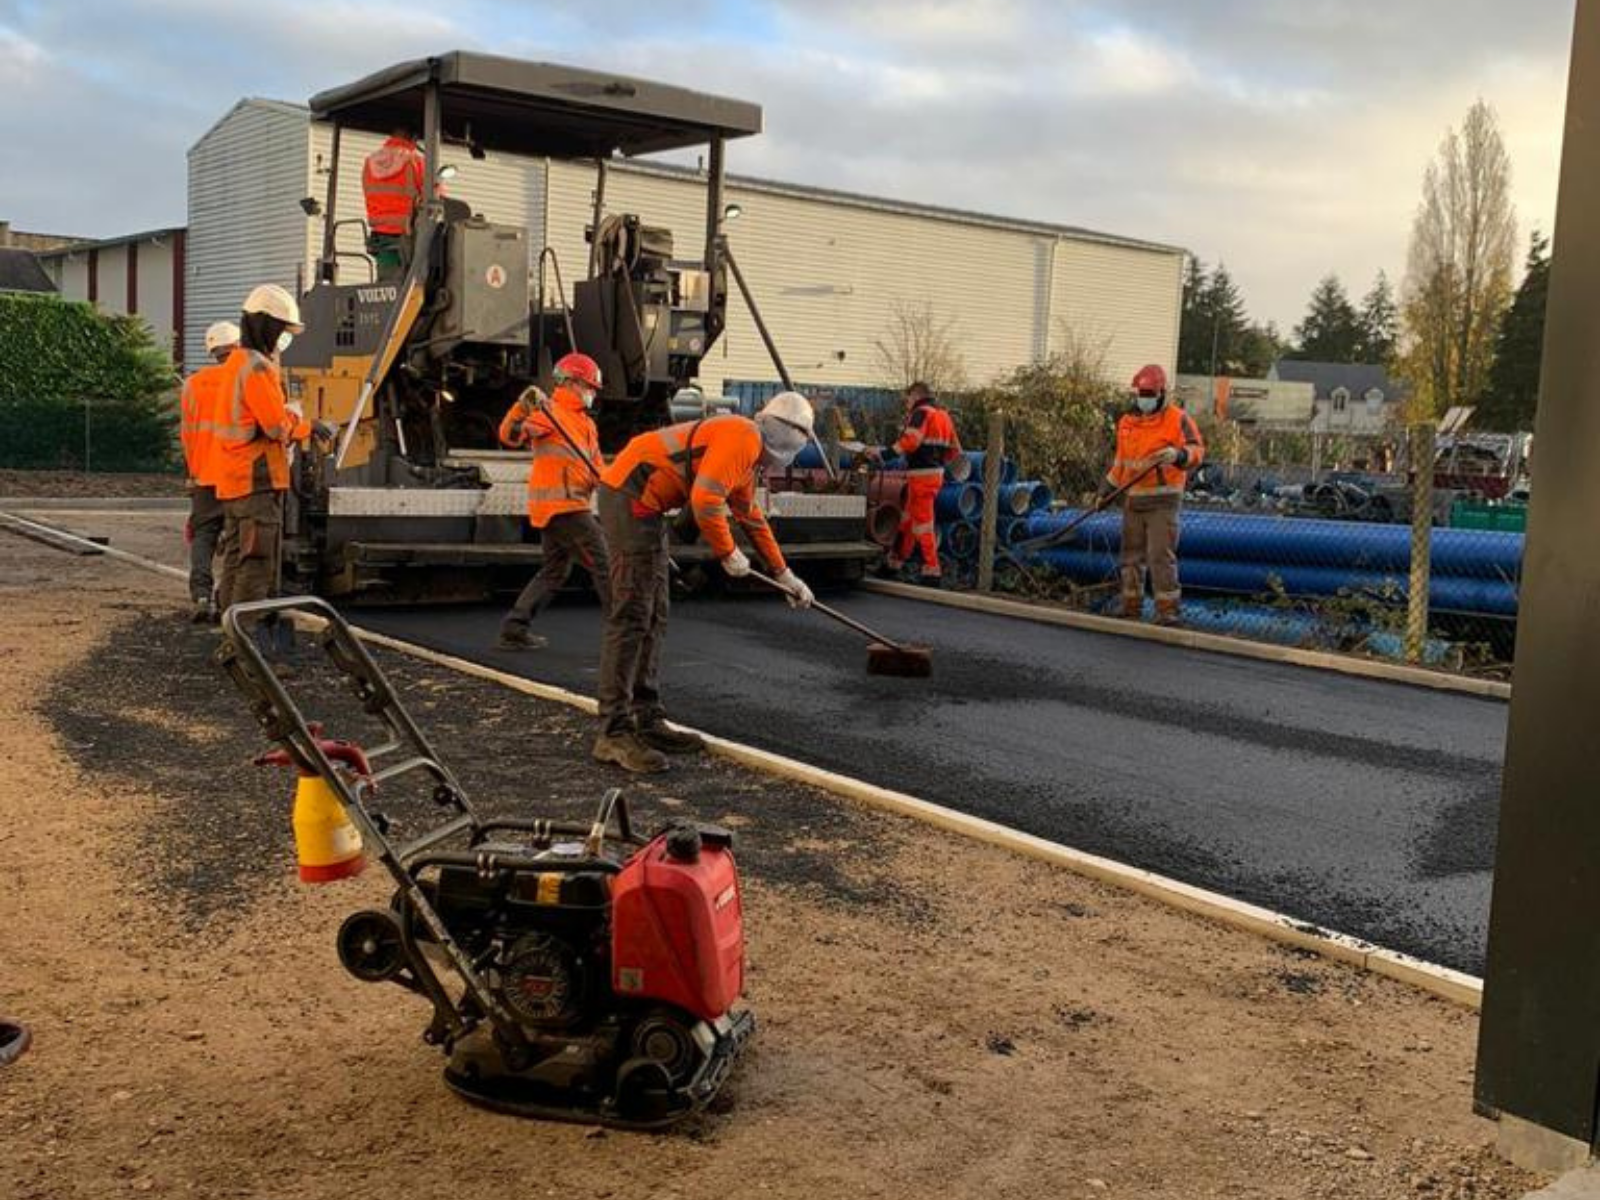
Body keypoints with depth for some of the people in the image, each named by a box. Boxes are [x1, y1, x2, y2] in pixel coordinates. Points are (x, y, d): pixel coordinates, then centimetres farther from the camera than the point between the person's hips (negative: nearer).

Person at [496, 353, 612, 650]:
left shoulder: (587, 423, 20)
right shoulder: (550, 413, -8)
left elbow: (595, 466, 20)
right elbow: (509, 436, -20)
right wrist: (522, 407, -37)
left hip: (554, 508, 10)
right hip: (562, 505, -10)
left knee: (554, 570, 15)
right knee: (603, 565, -5)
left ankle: (513, 629, 15)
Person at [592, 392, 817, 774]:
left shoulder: (746, 451, 22)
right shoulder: (743, 437, -11)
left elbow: (752, 518, 34)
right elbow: (705, 499, -22)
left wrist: (785, 575, 38)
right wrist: (728, 552, -7)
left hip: (645, 506, 11)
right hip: (631, 496, -11)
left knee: (653, 619, 13)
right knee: (630, 617, -12)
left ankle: (647, 721, 19)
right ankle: (613, 734, -11)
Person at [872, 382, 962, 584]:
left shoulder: (921, 413, -10)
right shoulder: (943, 416, 18)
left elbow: (910, 440, -25)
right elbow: (954, 450, 19)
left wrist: (885, 453, -25)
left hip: (921, 475, -9)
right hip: (936, 474, 9)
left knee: (922, 522, -5)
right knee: (907, 519, 18)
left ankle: (932, 570, -4)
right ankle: (895, 562, 27)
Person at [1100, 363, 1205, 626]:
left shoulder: (1177, 419, -4)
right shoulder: (1126, 422, 14)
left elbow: (1197, 450, -11)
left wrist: (1178, 455, -31)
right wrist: (1106, 489, 20)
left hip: (1162, 499, -6)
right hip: (1133, 499, 6)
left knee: (1161, 555, -12)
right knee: (1132, 555, 9)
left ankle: (1168, 609, -8)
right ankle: (1131, 608, 18)